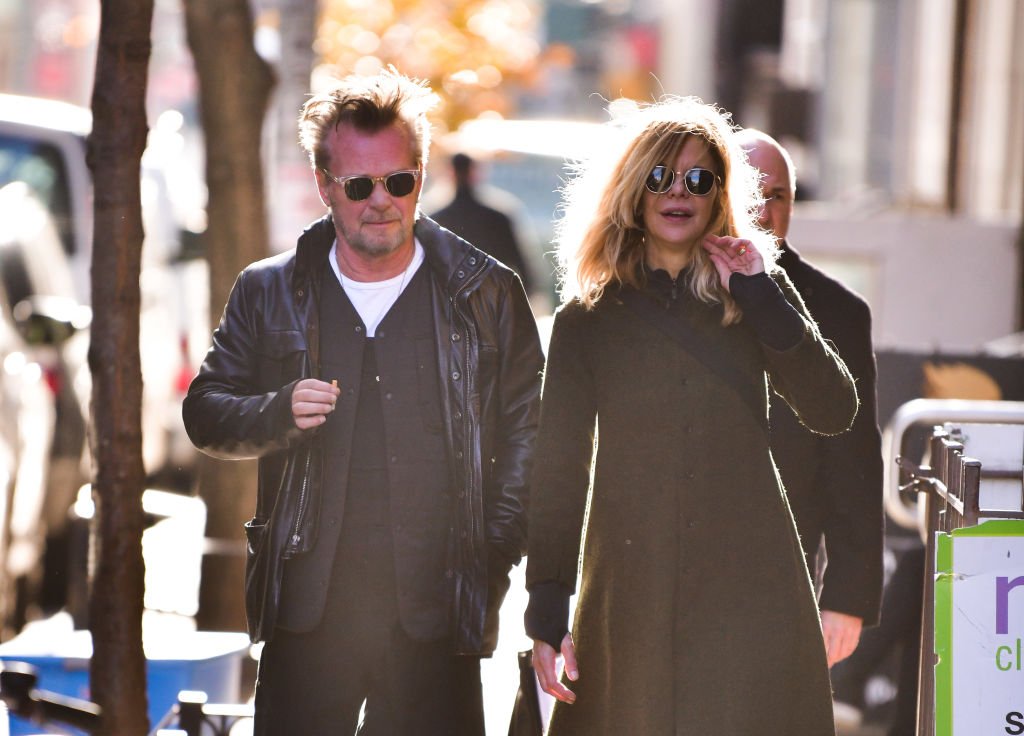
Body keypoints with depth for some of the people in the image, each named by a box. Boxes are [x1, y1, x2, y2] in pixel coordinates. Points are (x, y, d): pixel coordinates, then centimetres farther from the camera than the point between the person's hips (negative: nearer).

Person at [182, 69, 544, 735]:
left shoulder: (485, 293, 6)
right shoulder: (270, 293, 10)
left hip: (436, 610, -1)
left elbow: (527, 430, 8)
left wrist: (494, 556, -1)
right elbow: (205, 411, 14)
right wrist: (279, 413, -8)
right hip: (309, 606, 1)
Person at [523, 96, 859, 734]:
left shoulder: (757, 296, 9)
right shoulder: (587, 321, 7)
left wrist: (760, 296, -8)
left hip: (749, 589, 0)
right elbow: (558, 472, 5)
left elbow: (835, 412, -3)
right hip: (630, 594, 0)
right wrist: (547, 612, -3)